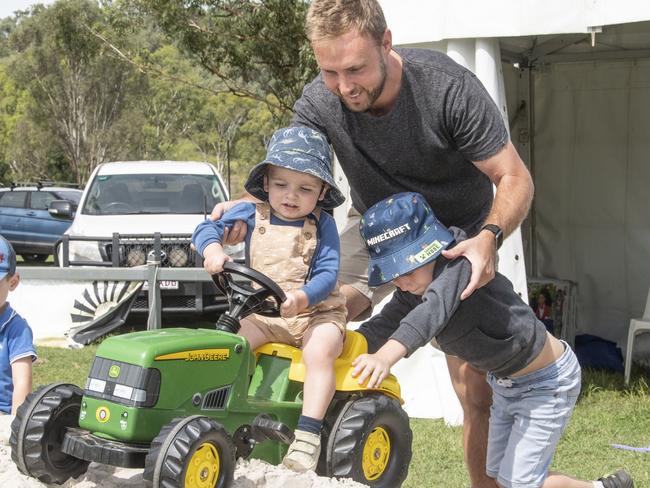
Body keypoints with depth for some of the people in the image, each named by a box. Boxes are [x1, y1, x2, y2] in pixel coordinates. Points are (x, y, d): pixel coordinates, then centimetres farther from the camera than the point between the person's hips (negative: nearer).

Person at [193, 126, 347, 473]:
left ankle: (308, 433, -34)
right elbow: (207, 227, 1)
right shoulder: (253, 214, 4)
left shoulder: (322, 225, -3)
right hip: (264, 313, 3)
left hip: (316, 311, -3)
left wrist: (301, 298, -32)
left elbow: (327, 274, -12)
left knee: (320, 352, -31)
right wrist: (212, 248, -23)